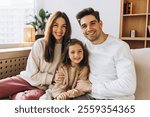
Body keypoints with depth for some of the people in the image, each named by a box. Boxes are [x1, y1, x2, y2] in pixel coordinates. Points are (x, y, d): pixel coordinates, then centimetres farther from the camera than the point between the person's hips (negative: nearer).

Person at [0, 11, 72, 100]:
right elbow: (32, 75, -7)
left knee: (25, 98, -33)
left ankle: (14, 95, -1)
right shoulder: (40, 44, -7)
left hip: (42, 87, 0)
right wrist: (53, 78, -14)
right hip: (27, 79, 0)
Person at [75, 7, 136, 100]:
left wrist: (90, 87, -17)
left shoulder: (120, 47, -14)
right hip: (91, 97, 5)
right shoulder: (86, 44, 5)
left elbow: (128, 86, -23)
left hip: (116, 99, -5)